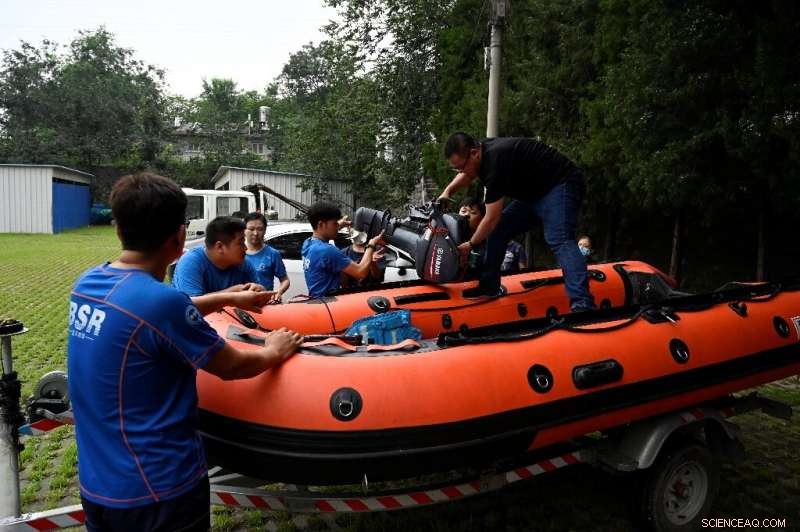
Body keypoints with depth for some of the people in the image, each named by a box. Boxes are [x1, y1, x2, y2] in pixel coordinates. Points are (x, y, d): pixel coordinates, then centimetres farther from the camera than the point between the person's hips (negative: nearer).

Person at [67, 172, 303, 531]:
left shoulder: (87, 284, -3)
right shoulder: (161, 299, -26)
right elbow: (231, 367, -12)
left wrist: (227, 298, 21)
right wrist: (275, 351, 6)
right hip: (158, 491, -7)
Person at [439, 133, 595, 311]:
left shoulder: (495, 161, -30)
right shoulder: (482, 150, 0)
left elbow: (492, 217, -24)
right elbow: (467, 176, 25)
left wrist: (470, 245, -10)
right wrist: (447, 192, 6)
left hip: (561, 185, -10)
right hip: (533, 193, 10)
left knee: (558, 240, -31)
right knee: (496, 231, 6)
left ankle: (583, 304, -43)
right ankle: (489, 289, 14)